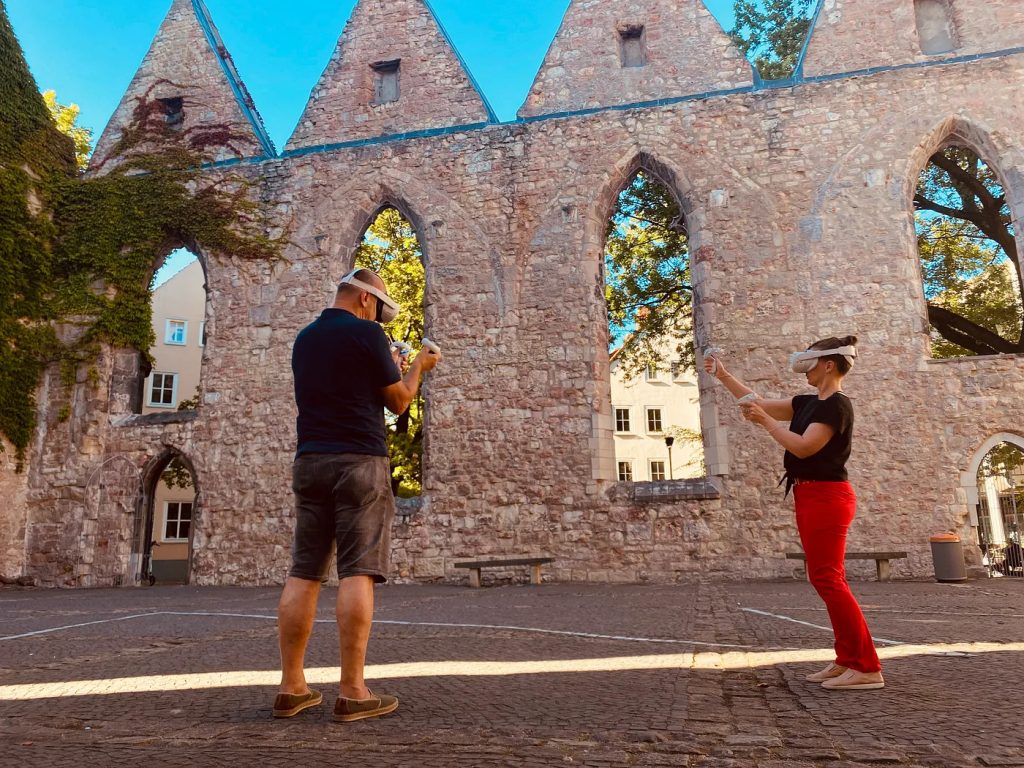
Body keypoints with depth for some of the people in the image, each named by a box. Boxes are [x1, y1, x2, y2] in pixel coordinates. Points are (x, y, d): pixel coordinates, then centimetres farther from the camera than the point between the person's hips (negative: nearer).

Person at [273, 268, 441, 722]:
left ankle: (292, 687, 9)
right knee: (357, 573, -6)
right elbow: (399, 402, 0)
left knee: (303, 573, 6)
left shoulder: (304, 338, 17)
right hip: (359, 461, -7)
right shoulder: (366, 333, -4)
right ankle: (352, 693, -4)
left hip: (310, 461, 7)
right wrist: (418, 366, 16)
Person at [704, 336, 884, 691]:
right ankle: (847, 660, 18)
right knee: (827, 580, 11)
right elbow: (760, 403, 17)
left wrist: (765, 421, -19)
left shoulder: (837, 405, -13)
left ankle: (867, 668, -4)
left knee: (828, 579, -10)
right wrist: (723, 376, 14)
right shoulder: (809, 403, 14)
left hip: (825, 497, -10)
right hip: (812, 497, 10)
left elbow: (803, 447, -22)